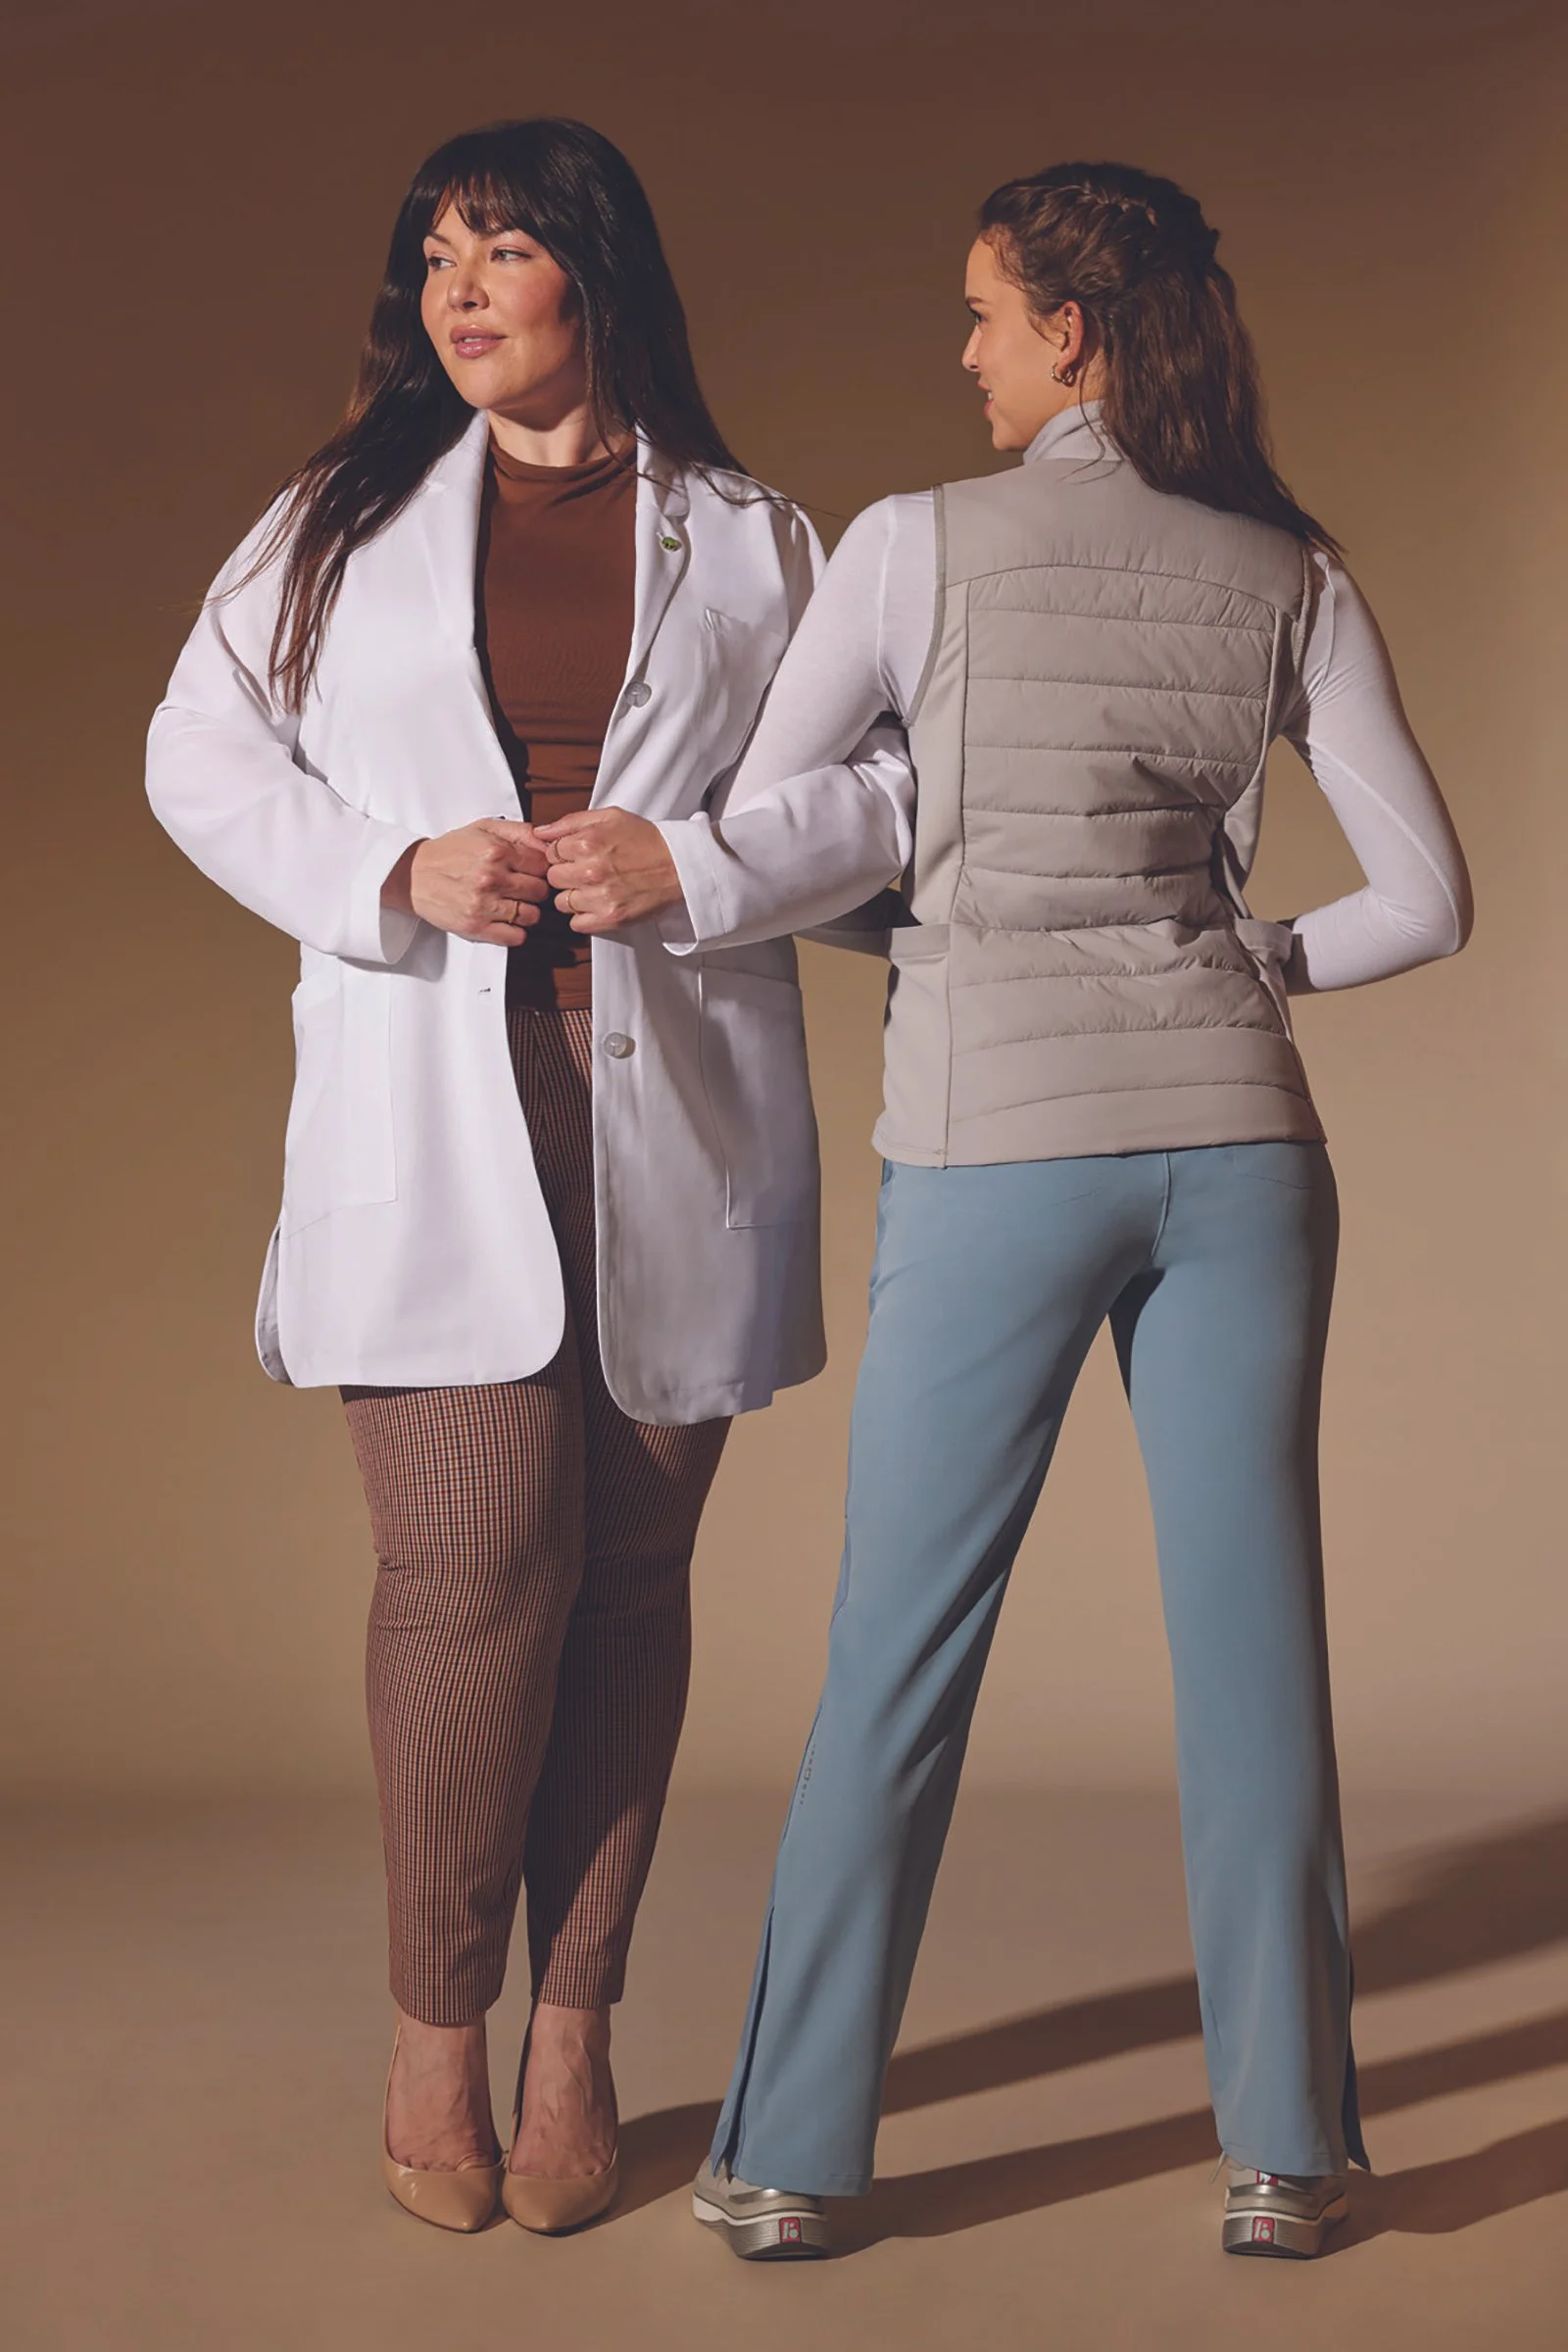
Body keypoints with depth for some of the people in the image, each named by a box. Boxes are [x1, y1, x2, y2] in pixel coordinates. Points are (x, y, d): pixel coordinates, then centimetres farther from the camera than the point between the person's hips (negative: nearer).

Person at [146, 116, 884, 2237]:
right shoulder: (344, 521, 16)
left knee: (628, 1572, 3)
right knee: (479, 1571, -9)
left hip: (677, 1119, 1)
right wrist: (397, 872, -5)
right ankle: (434, 2031, 9)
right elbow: (203, 752, 11)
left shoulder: (755, 544, 13)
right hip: (427, 1123, 0)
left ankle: (575, 2032, 15)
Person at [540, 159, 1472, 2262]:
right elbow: (1428, 896, 6)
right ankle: (1288, 2147, 14)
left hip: (996, 1147, -2)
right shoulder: (1290, 577, 6)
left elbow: (775, 820, -1)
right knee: (1251, 1632, 7)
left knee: (901, 1652, 6)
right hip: (1234, 1139, 2)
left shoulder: (918, 548, -2)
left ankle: (794, 2154, 14)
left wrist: (671, 872, 17)